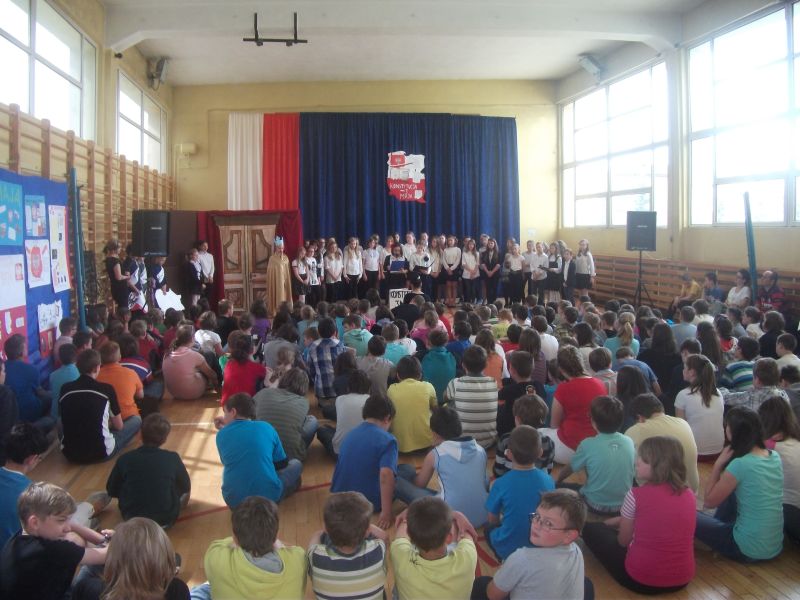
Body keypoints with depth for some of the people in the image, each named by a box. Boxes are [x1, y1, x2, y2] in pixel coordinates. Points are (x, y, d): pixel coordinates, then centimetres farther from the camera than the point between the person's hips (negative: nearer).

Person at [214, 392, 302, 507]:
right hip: (268, 496, -1)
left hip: (234, 500, 2)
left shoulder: (221, 435, 3)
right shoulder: (266, 427, 3)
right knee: (296, 464, 25)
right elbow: (282, 463, 14)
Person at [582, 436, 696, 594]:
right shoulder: (689, 494, -1)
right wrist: (623, 520, 22)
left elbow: (623, 541, -3)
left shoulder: (637, 495, -17)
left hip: (641, 580, -5)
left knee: (590, 529, 12)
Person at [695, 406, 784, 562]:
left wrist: (718, 464, -11)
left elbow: (709, 502, -10)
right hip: (775, 545, 7)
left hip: (748, 549, -7)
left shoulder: (740, 464, -23)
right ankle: (718, 528, 36)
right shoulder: (774, 456, -1)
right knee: (730, 492, 25)